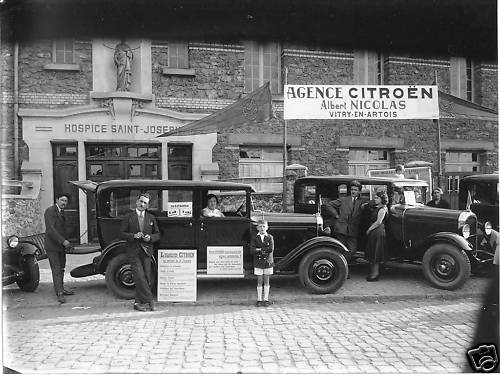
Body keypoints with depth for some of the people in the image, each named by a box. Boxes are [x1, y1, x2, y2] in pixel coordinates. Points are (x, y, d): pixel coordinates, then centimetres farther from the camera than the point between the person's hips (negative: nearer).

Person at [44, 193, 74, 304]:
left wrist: (67, 243, 10)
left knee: (61, 268, 15)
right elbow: (50, 229, -23)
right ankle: (59, 294, -9)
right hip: (52, 246, -9)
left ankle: (61, 288, 27)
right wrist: (63, 241, -29)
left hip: (61, 245, 9)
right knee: (56, 270, -9)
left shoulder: (61, 212, 14)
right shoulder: (50, 211, -14)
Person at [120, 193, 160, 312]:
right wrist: (133, 235, -15)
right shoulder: (128, 217, 3)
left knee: (146, 278, 1)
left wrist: (150, 238, -8)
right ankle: (149, 300, -5)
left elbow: (157, 235, 13)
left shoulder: (151, 218, 10)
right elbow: (122, 233, 1)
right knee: (139, 276, -13)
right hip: (133, 251, -3)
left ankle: (138, 303, 12)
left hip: (146, 251, 3)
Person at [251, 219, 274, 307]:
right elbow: (253, 250, -10)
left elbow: (271, 249, -13)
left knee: (266, 281, 6)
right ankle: (259, 300, 10)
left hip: (268, 261, 0)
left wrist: (260, 249, -13)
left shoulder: (270, 237, 1)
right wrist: (265, 250, -19)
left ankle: (266, 300, 12)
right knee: (259, 281, 3)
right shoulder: (255, 238, 2)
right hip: (258, 262, 0)